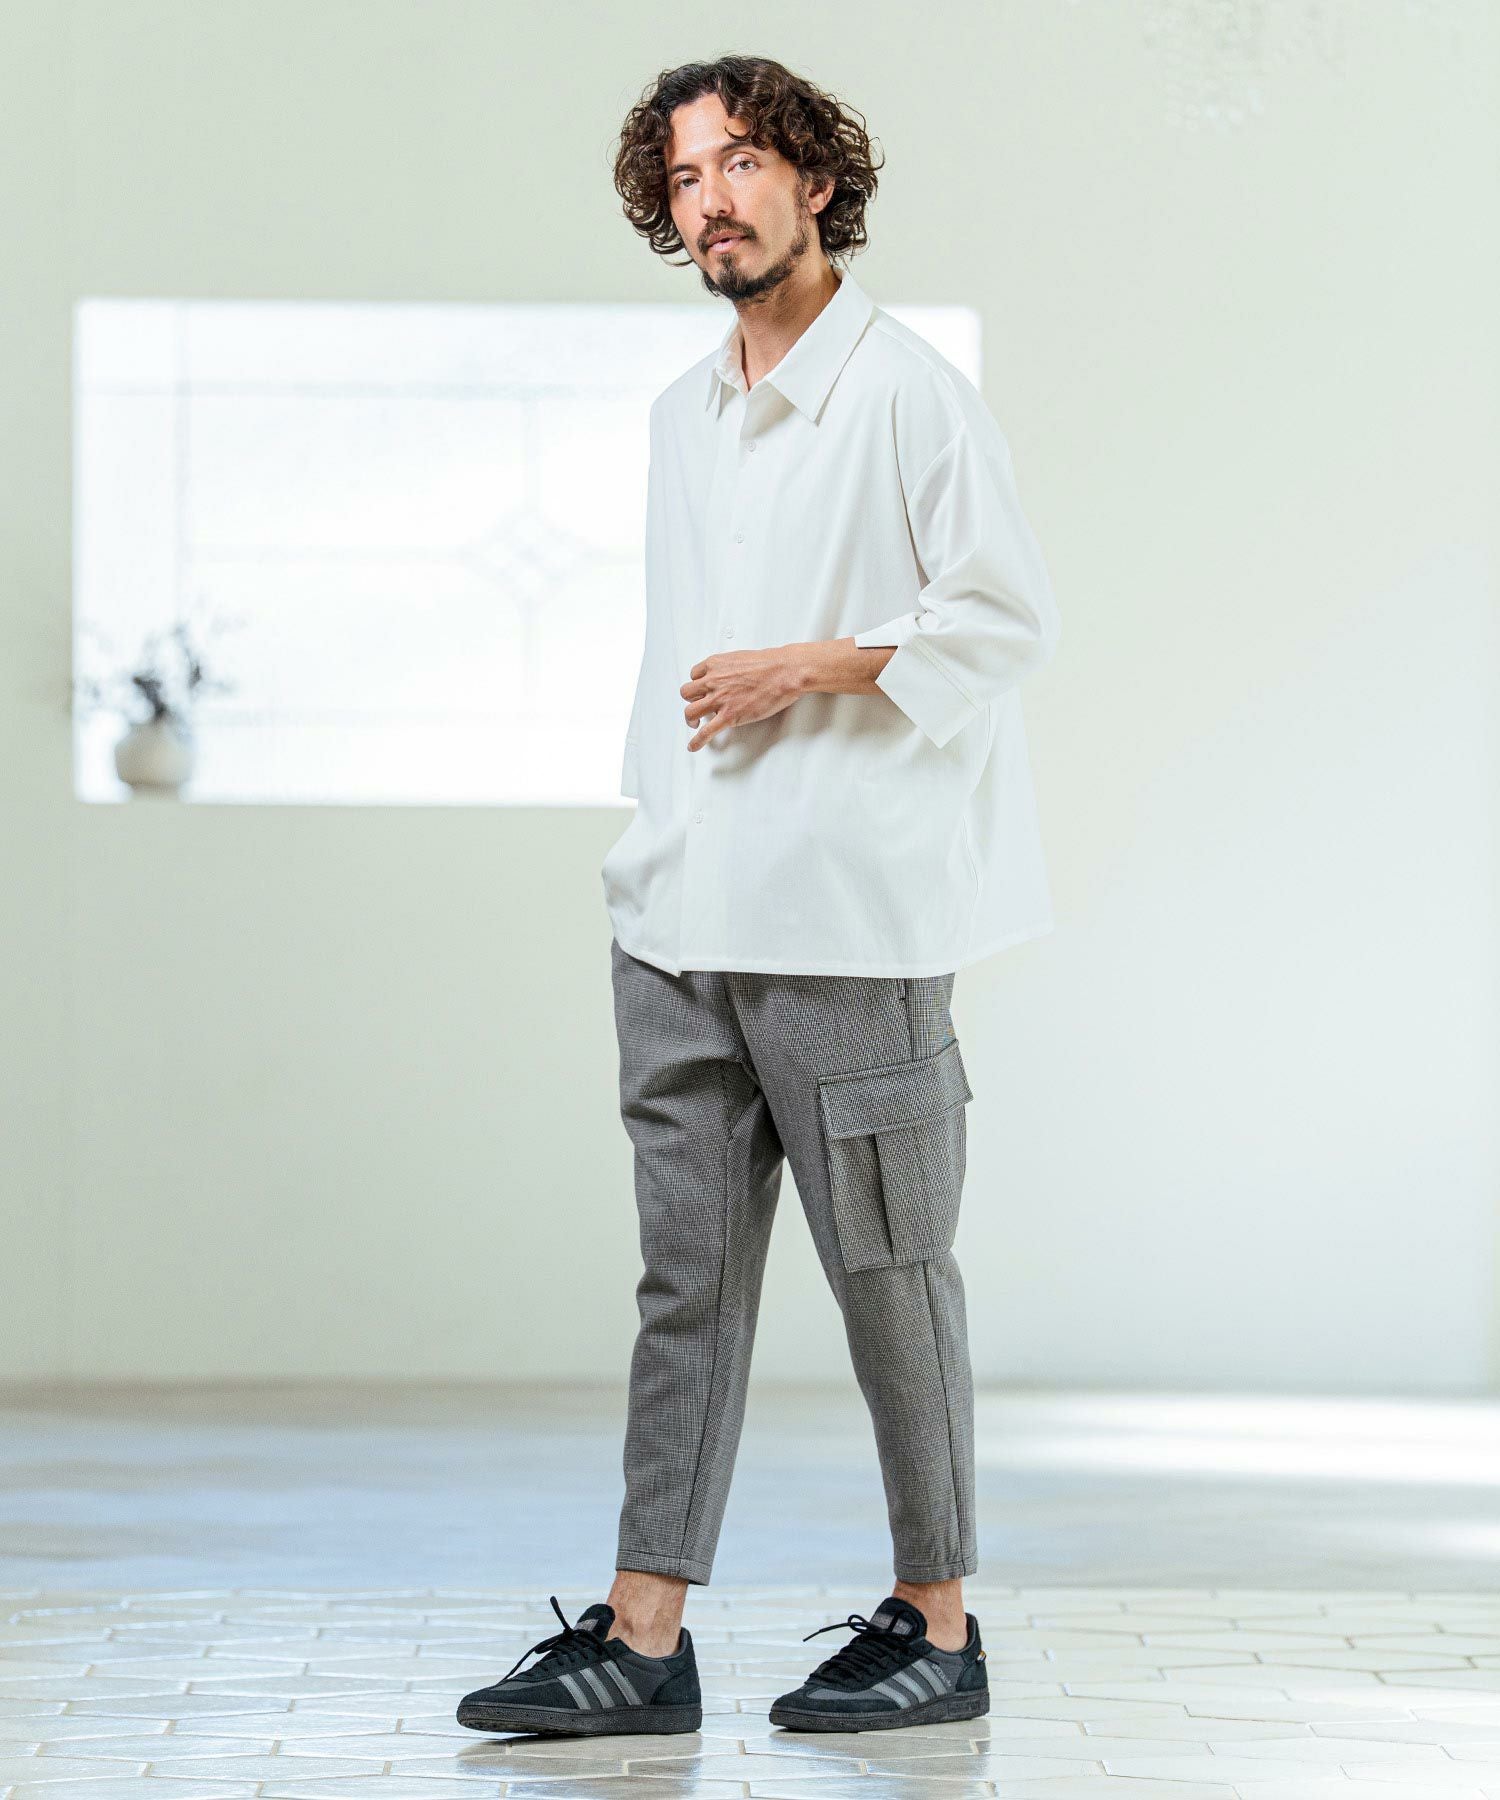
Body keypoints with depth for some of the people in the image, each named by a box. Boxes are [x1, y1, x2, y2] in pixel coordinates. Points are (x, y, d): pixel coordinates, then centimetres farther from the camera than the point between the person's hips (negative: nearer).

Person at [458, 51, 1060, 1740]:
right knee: (688, 1279, 6)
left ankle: (937, 1627, 12)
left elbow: (1011, 616, -8)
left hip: (851, 916, -7)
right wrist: (650, 817, 17)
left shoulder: (907, 390, -5)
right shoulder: (682, 412, 17)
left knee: (889, 1271, 1)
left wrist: (813, 668, -14)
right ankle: (645, 1634, 8)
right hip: (683, 914, 7)